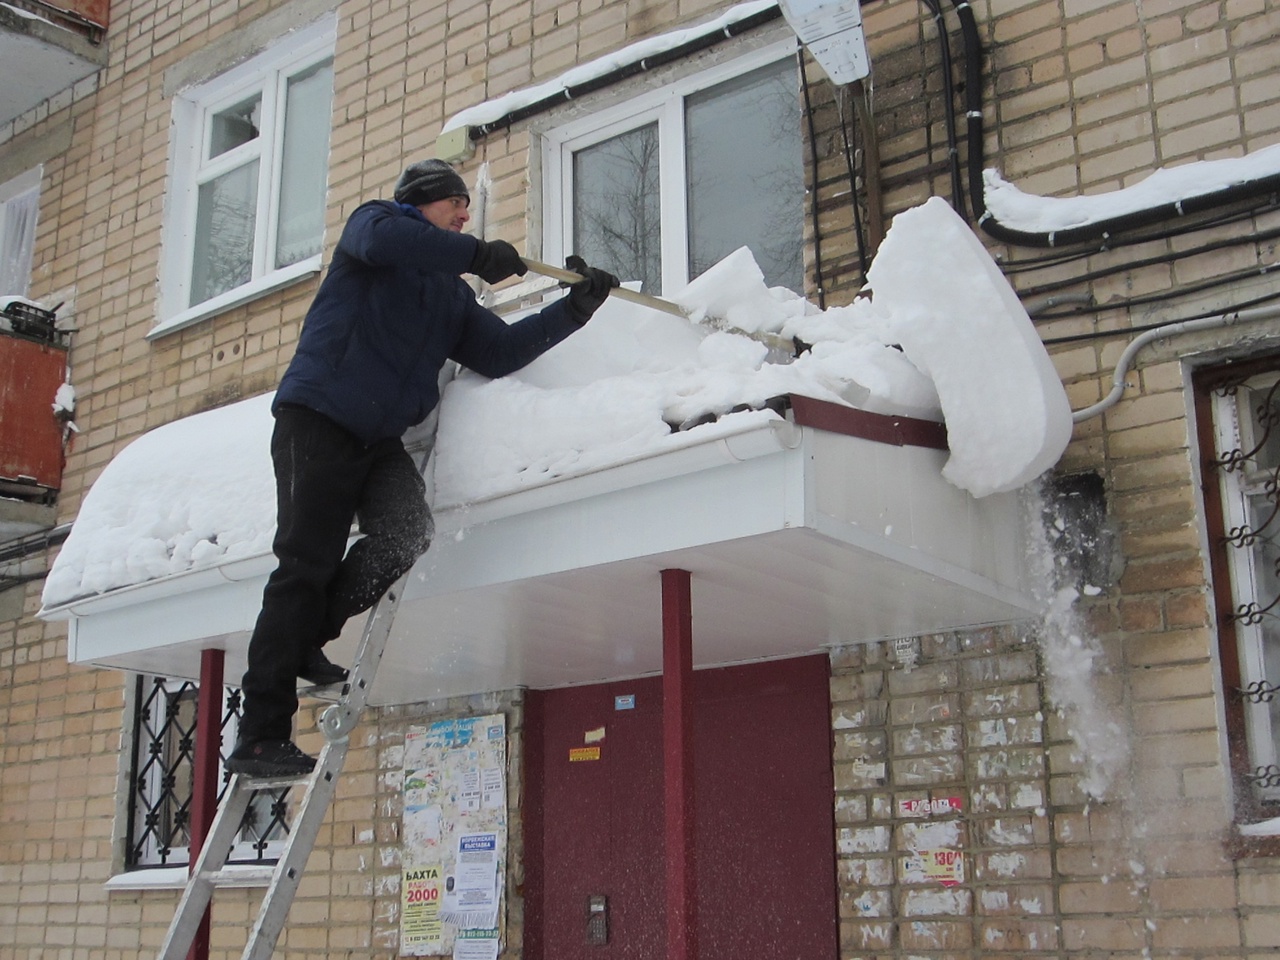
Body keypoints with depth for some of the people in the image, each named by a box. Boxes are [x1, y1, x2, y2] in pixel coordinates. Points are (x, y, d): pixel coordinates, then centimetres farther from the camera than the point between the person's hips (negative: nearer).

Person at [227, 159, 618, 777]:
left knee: (407, 531, -21)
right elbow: (379, 241, -17)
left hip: (380, 439, 6)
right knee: (306, 565, -11)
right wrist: (477, 255, -14)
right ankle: (260, 736, -8)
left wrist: (573, 310, 6)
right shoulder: (376, 219, 9)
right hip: (318, 418, -6)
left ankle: (306, 643, -1)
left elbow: (498, 353, 14)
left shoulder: (452, 296, 27)